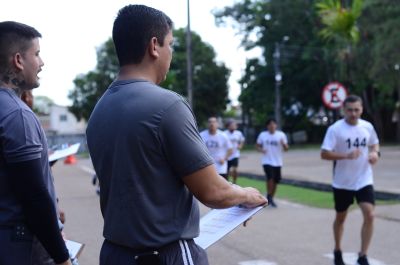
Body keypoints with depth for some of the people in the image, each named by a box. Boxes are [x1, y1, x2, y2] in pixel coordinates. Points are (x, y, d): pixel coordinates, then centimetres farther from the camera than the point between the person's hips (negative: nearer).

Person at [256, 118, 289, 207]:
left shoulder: (281, 135, -2)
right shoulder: (262, 135, -1)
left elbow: (286, 149, 0)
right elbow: (257, 146, 8)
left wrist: (283, 144, -22)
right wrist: (261, 150, -13)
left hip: (278, 162, 2)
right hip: (267, 161, -2)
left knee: (276, 181, 9)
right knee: (270, 178, -19)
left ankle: (271, 198, 27)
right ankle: (269, 196, 0)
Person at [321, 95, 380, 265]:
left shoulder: (368, 127, 0)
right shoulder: (335, 129, -14)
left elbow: (374, 143, 18)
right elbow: (324, 154, -17)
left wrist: (375, 153, -5)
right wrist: (347, 155, -30)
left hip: (364, 180, 3)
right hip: (342, 182, -2)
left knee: (369, 215, -12)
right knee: (341, 217, 13)